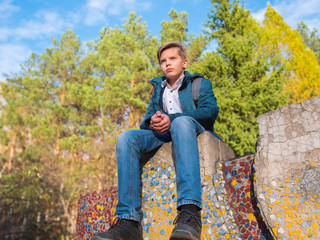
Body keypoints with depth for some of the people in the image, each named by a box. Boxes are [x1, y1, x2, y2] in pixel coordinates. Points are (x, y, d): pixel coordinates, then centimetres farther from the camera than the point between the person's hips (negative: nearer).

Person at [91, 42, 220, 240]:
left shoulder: (200, 83, 16)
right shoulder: (158, 89, 29)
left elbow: (210, 111, -4)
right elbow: (146, 120, 18)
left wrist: (171, 119, -19)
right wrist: (152, 122, -10)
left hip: (195, 132, -4)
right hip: (163, 136, 4)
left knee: (182, 122, -38)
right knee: (127, 138, -24)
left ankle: (190, 212, -53)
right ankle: (128, 221, -34)